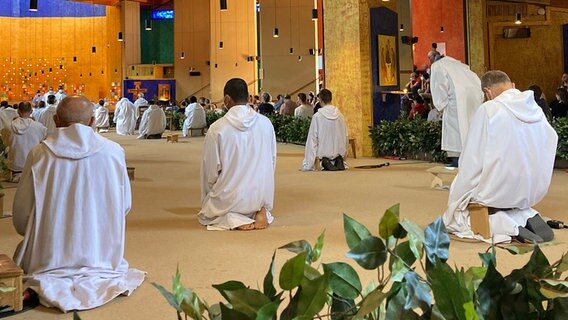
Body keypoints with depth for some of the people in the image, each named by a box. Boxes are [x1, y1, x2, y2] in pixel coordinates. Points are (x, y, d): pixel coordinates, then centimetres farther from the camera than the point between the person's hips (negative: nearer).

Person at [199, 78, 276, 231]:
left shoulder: (217, 128, -15)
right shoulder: (266, 123, -6)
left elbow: (211, 169, -8)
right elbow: (272, 162, 4)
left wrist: (214, 194, 12)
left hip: (230, 199, -3)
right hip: (262, 195, 4)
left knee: (205, 215, 26)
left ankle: (231, 219, -4)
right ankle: (260, 212, 4)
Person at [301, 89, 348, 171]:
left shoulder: (317, 116, -13)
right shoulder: (340, 115, -3)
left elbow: (313, 138, -10)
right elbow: (345, 135, 6)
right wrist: (344, 151, 21)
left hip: (324, 152, -5)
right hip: (339, 152, 5)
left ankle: (325, 162, -6)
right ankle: (338, 161, 1)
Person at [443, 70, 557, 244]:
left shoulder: (488, 109, -13)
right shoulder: (536, 110, 3)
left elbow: (472, 160, -11)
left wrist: (456, 203, 0)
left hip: (500, 189, -6)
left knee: (453, 218, 15)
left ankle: (500, 224, -12)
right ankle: (527, 217, 5)